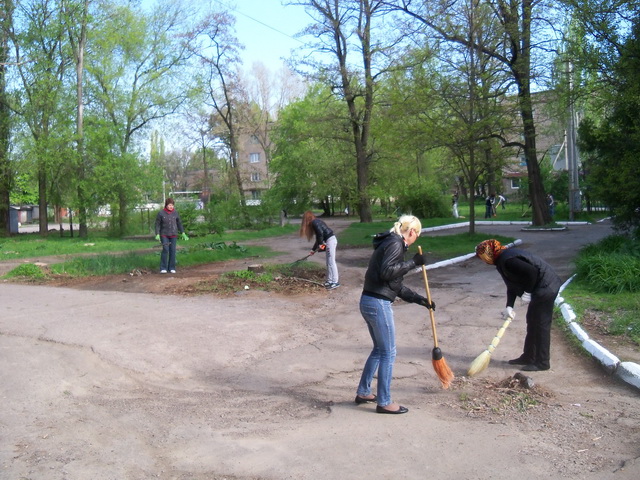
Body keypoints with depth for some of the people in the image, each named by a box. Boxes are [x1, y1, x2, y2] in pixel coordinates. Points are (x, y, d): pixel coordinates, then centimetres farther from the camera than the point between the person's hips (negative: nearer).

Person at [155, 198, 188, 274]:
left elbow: (179, 223, 9)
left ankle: (171, 268, 11)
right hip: (164, 234, -2)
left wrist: (183, 233, 5)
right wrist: (157, 235, -11)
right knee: (165, 249, -14)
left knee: (172, 250, 0)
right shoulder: (161, 213, -6)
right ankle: (163, 268, -6)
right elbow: (157, 224, -2)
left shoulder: (175, 213, 0)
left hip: (173, 235, 2)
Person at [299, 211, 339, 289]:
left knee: (331, 262, -6)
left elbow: (320, 233, -22)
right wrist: (313, 249, 30)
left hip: (330, 240, -10)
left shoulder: (314, 222, -7)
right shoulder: (316, 222, 21)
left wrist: (320, 244, -9)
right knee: (329, 263, 14)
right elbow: (318, 238, 27)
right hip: (331, 240, 10)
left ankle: (335, 282, -3)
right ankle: (329, 281, 20)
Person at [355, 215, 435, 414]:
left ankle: (363, 392, 31)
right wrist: (412, 263, -15)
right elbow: (386, 272, -23)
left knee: (379, 349, 21)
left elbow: (396, 285, 22)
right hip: (378, 303, -10)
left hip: (368, 301, 10)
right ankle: (384, 402, 11)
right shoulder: (395, 244, -10)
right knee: (388, 353, 1)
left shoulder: (392, 243, 20)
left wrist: (420, 300, 21)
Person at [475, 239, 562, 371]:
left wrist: (527, 292, -17)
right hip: (540, 288, 11)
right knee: (532, 321, 16)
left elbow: (531, 271, -28)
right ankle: (528, 357, 26)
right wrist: (509, 306, 5)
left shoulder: (507, 260, -21)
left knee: (541, 324, -3)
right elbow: (512, 285, 13)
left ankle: (542, 362, 6)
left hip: (545, 288, -11)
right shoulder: (502, 259, 11)